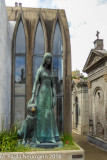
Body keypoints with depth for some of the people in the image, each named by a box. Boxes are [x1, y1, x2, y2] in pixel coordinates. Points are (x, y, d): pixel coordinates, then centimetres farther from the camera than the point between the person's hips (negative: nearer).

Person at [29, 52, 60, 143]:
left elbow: (52, 85, 14)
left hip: (49, 94, 5)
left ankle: (50, 136, 6)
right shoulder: (40, 70, 0)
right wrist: (33, 96, -14)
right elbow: (35, 83, -6)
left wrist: (54, 98, 5)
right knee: (40, 114, -7)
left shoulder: (51, 72, 17)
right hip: (42, 93, -5)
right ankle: (39, 136, -1)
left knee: (50, 115, 2)